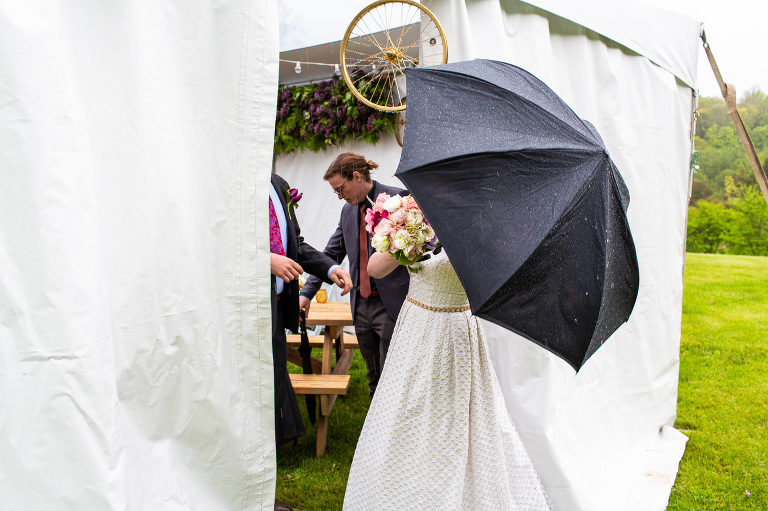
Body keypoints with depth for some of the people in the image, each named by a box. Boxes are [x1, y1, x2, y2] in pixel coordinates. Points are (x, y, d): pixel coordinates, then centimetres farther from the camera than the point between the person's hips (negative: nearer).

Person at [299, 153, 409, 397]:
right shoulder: (348, 210, 13)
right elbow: (331, 254, 17)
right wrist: (307, 292, 10)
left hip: (391, 305, -6)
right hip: (361, 306, 7)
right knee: (374, 380, 15)